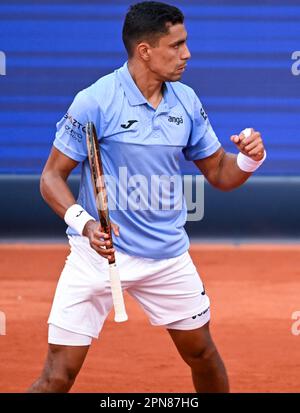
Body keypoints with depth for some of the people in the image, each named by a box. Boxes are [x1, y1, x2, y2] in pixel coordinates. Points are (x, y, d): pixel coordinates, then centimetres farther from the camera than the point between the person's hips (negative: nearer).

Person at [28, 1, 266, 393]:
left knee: (203, 354, 16)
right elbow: (52, 176, -10)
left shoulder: (186, 101, 2)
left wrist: (249, 158, -13)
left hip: (168, 256, 5)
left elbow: (219, 173, 10)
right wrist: (84, 223, -28)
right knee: (59, 375, -10)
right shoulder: (95, 102, -14)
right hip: (99, 253, -5)